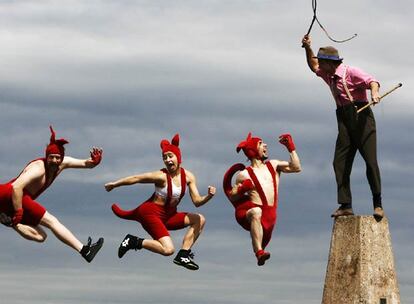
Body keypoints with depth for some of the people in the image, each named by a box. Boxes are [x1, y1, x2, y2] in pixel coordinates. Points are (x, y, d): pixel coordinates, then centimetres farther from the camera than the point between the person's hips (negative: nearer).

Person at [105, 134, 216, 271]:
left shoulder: (188, 177, -3)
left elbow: (197, 201, -4)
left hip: (169, 216, 7)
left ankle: (183, 255, -4)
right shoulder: (161, 176, -19)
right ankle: (134, 242, -5)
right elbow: (136, 179, -8)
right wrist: (114, 184, 0)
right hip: (151, 213, -7)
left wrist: (208, 196, -25)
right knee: (168, 249, -24)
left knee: (199, 220, -5)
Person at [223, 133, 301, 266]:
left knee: (264, 240, 15)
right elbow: (232, 197, 3)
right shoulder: (244, 174, 2)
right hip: (248, 211, -6)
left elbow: (296, 168, 9)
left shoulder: (273, 165, 16)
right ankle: (259, 252, -55)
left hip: (270, 215, 6)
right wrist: (242, 189, -16)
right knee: (256, 212, -41)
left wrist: (291, 148, 5)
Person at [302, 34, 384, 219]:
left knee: (370, 160, -12)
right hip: (344, 119, 8)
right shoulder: (329, 76, 17)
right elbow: (313, 66, 37)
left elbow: (371, 81, -23)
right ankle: (345, 206, -4)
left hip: (361, 116, -8)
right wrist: (308, 49, 21)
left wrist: (374, 93, -45)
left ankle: (378, 204, -9)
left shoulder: (351, 72, -9)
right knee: (340, 162, -3)